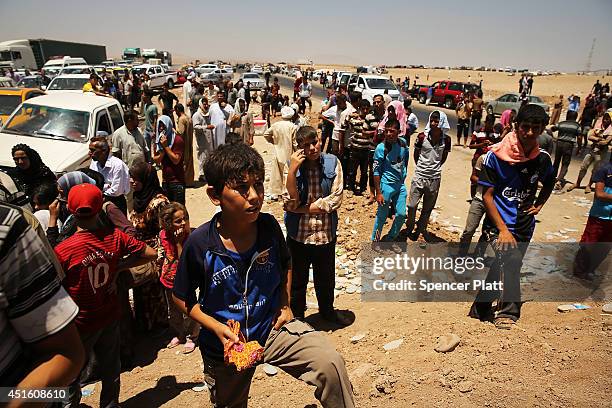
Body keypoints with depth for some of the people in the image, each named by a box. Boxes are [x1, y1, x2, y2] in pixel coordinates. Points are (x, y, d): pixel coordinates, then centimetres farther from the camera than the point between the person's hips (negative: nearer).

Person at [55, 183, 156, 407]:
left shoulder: (62, 251, -24)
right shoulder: (115, 237, -15)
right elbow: (151, 254, -6)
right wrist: (118, 266, -4)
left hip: (80, 324, -4)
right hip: (110, 317, 4)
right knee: (111, 369, 24)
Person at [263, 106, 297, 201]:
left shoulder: (275, 125, -1)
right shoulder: (293, 127, -11)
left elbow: (266, 134, 7)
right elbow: (295, 143, -10)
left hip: (277, 153, 4)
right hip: (288, 155, -3)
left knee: (276, 174, 11)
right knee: (287, 174, 2)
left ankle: (274, 194, 19)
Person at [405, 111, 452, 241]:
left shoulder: (446, 140, -5)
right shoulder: (422, 136, -9)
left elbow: (444, 157, 11)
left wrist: (435, 168, 10)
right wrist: (420, 167, 8)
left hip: (435, 178, 2)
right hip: (419, 176, -2)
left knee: (428, 207, 14)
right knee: (412, 205, 2)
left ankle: (421, 229, 33)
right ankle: (410, 228, 23)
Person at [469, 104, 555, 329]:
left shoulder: (542, 158, 2)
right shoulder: (496, 155, -11)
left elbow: (549, 183, 25)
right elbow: (487, 195, -10)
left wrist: (538, 205, 7)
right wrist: (503, 230, -15)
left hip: (524, 226, 5)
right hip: (498, 223, -5)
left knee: (506, 266, 11)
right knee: (511, 259, -27)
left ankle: (481, 309, 29)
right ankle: (508, 311, -14)